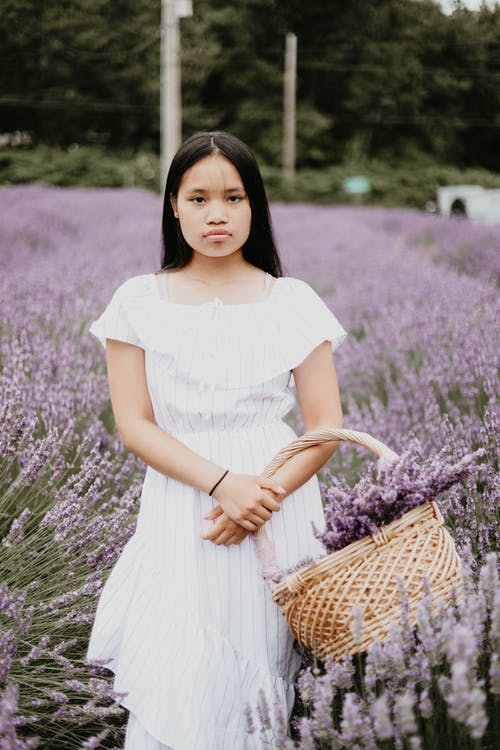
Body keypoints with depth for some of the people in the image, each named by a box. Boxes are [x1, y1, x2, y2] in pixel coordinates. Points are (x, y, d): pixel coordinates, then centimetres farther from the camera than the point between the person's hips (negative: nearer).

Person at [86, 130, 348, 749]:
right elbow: (134, 425, -3)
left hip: (280, 505, 0)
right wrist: (221, 483, -16)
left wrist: (266, 494, -15)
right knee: (175, 694, -3)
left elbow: (327, 427, 1)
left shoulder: (293, 302, 2)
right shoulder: (139, 302, 2)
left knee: (259, 681, 5)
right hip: (180, 513, 0)